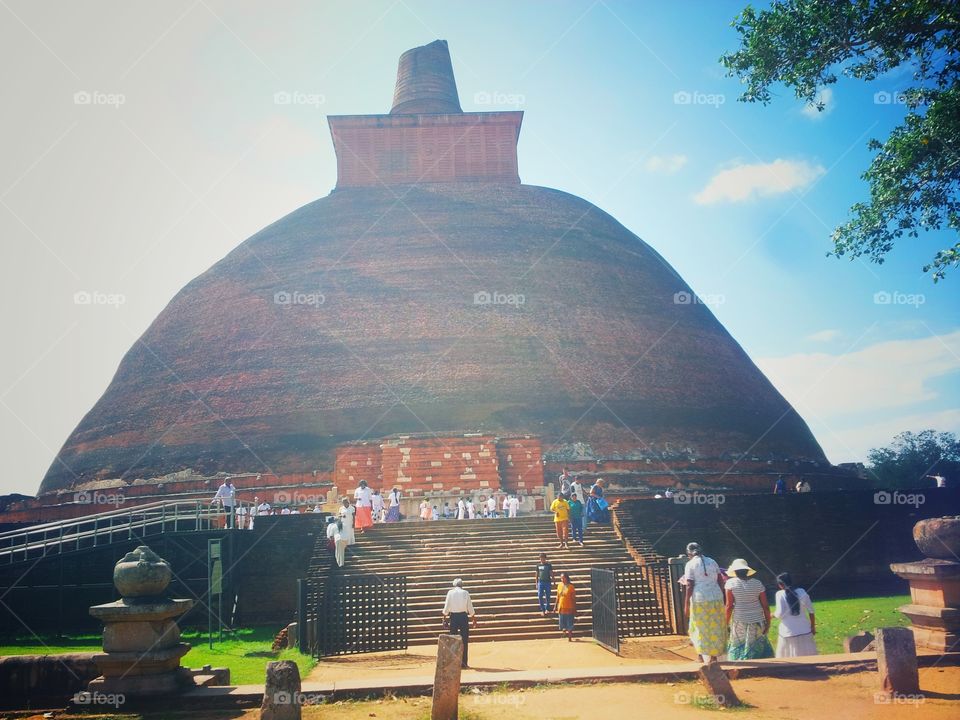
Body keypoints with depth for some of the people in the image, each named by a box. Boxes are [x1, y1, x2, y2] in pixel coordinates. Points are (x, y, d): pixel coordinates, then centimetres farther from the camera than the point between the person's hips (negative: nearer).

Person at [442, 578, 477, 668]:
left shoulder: (450, 592, 1)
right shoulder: (465, 593, 2)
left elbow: (446, 607, -2)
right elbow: (470, 608, 2)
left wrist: (444, 619, 3)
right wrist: (474, 619, 10)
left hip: (453, 616, 0)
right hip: (463, 616, 0)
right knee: (464, 640, 4)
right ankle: (463, 663, 3)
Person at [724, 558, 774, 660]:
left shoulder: (731, 583, -6)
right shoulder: (757, 583, 0)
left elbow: (729, 606, -10)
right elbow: (765, 606, 0)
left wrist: (726, 623, -2)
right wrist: (768, 623, 10)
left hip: (739, 622, -2)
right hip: (757, 621, 2)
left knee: (737, 648, 8)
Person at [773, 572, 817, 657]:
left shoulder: (780, 594, -9)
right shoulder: (802, 592, 0)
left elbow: (780, 613, -14)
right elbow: (811, 611, 3)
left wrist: (773, 614, 7)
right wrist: (813, 627, 13)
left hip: (788, 632, -3)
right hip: (804, 630, 3)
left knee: (787, 659, 10)